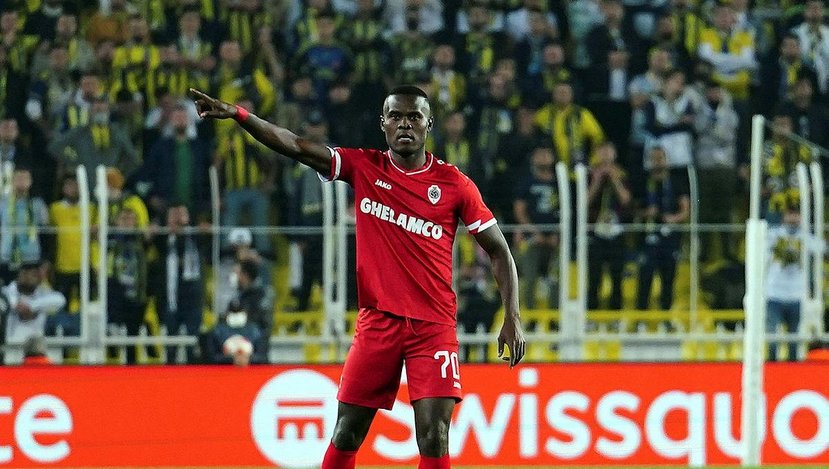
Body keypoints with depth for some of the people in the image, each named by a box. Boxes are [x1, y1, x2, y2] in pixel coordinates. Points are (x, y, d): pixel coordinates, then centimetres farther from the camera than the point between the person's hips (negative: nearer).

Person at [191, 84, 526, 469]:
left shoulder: (454, 184, -1)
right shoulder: (364, 168, 3)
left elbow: (499, 251, 4)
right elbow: (297, 147, -7)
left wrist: (512, 317, -7)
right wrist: (238, 115, -20)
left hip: (433, 325, -2)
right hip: (377, 321, 2)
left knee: (433, 437, -11)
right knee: (346, 435, 2)